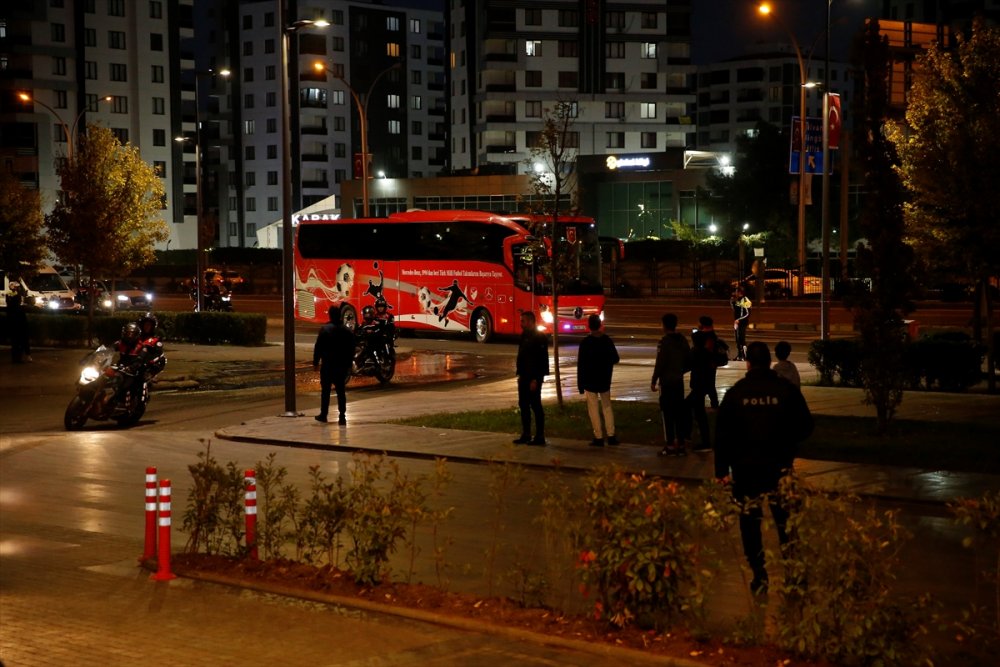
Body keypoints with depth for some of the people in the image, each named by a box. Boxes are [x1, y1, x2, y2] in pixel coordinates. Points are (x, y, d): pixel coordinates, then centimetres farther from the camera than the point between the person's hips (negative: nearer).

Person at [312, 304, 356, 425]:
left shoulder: (324, 329, -10)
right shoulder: (347, 331, 2)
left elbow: (318, 347, -9)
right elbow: (351, 349, 7)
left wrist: (315, 361, 1)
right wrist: (349, 364, 16)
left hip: (327, 365, -3)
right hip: (342, 365, 3)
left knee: (325, 390, 8)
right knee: (341, 390, 5)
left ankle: (323, 414, 13)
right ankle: (342, 416, -1)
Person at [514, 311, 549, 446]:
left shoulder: (538, 338, -15)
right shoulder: (525, 336, 13)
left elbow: (540, 360, -20)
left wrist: (535, 379, -23)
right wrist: (520, 375, 16)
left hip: (533, 378, -10)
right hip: (524, 377, 10)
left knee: (536, 406, -5)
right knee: (523, 405, 11)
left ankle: (539, 437, 0)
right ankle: (526, 435, 18)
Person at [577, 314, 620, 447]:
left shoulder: (585, 343, -13)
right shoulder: (607, 340, -2)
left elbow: (581, 365, -12)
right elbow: (615, 359, 8)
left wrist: (580, 384, -5)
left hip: (590, 381, -4)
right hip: (605, 381, 4)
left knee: (594, 409, 1)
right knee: (607, 407, 14)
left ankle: (598, 437, 0)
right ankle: (611, 436, 10)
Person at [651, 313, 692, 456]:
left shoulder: (664, 342, -15)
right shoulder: (682, 340, 5)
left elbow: (660, 363, -16)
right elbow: (689, 362, 9)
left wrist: (654, 381, -8)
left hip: (667, 381, -6)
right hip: (679, 381, 6)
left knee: (667, 412, -1)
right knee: (679, 412, 11)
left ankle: (670, 445, -1)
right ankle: (681, 444, 15)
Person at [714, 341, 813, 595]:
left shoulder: (735, 393, -6)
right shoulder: (787, 390, -7)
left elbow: (722, 434, -5)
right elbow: (805, 426, -3)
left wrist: (722, 469, 1)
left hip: (745, 468, -1)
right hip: (780, 467, 1)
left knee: (750, 523, 8)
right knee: (785, 522, 14)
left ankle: (759, 577, 9)